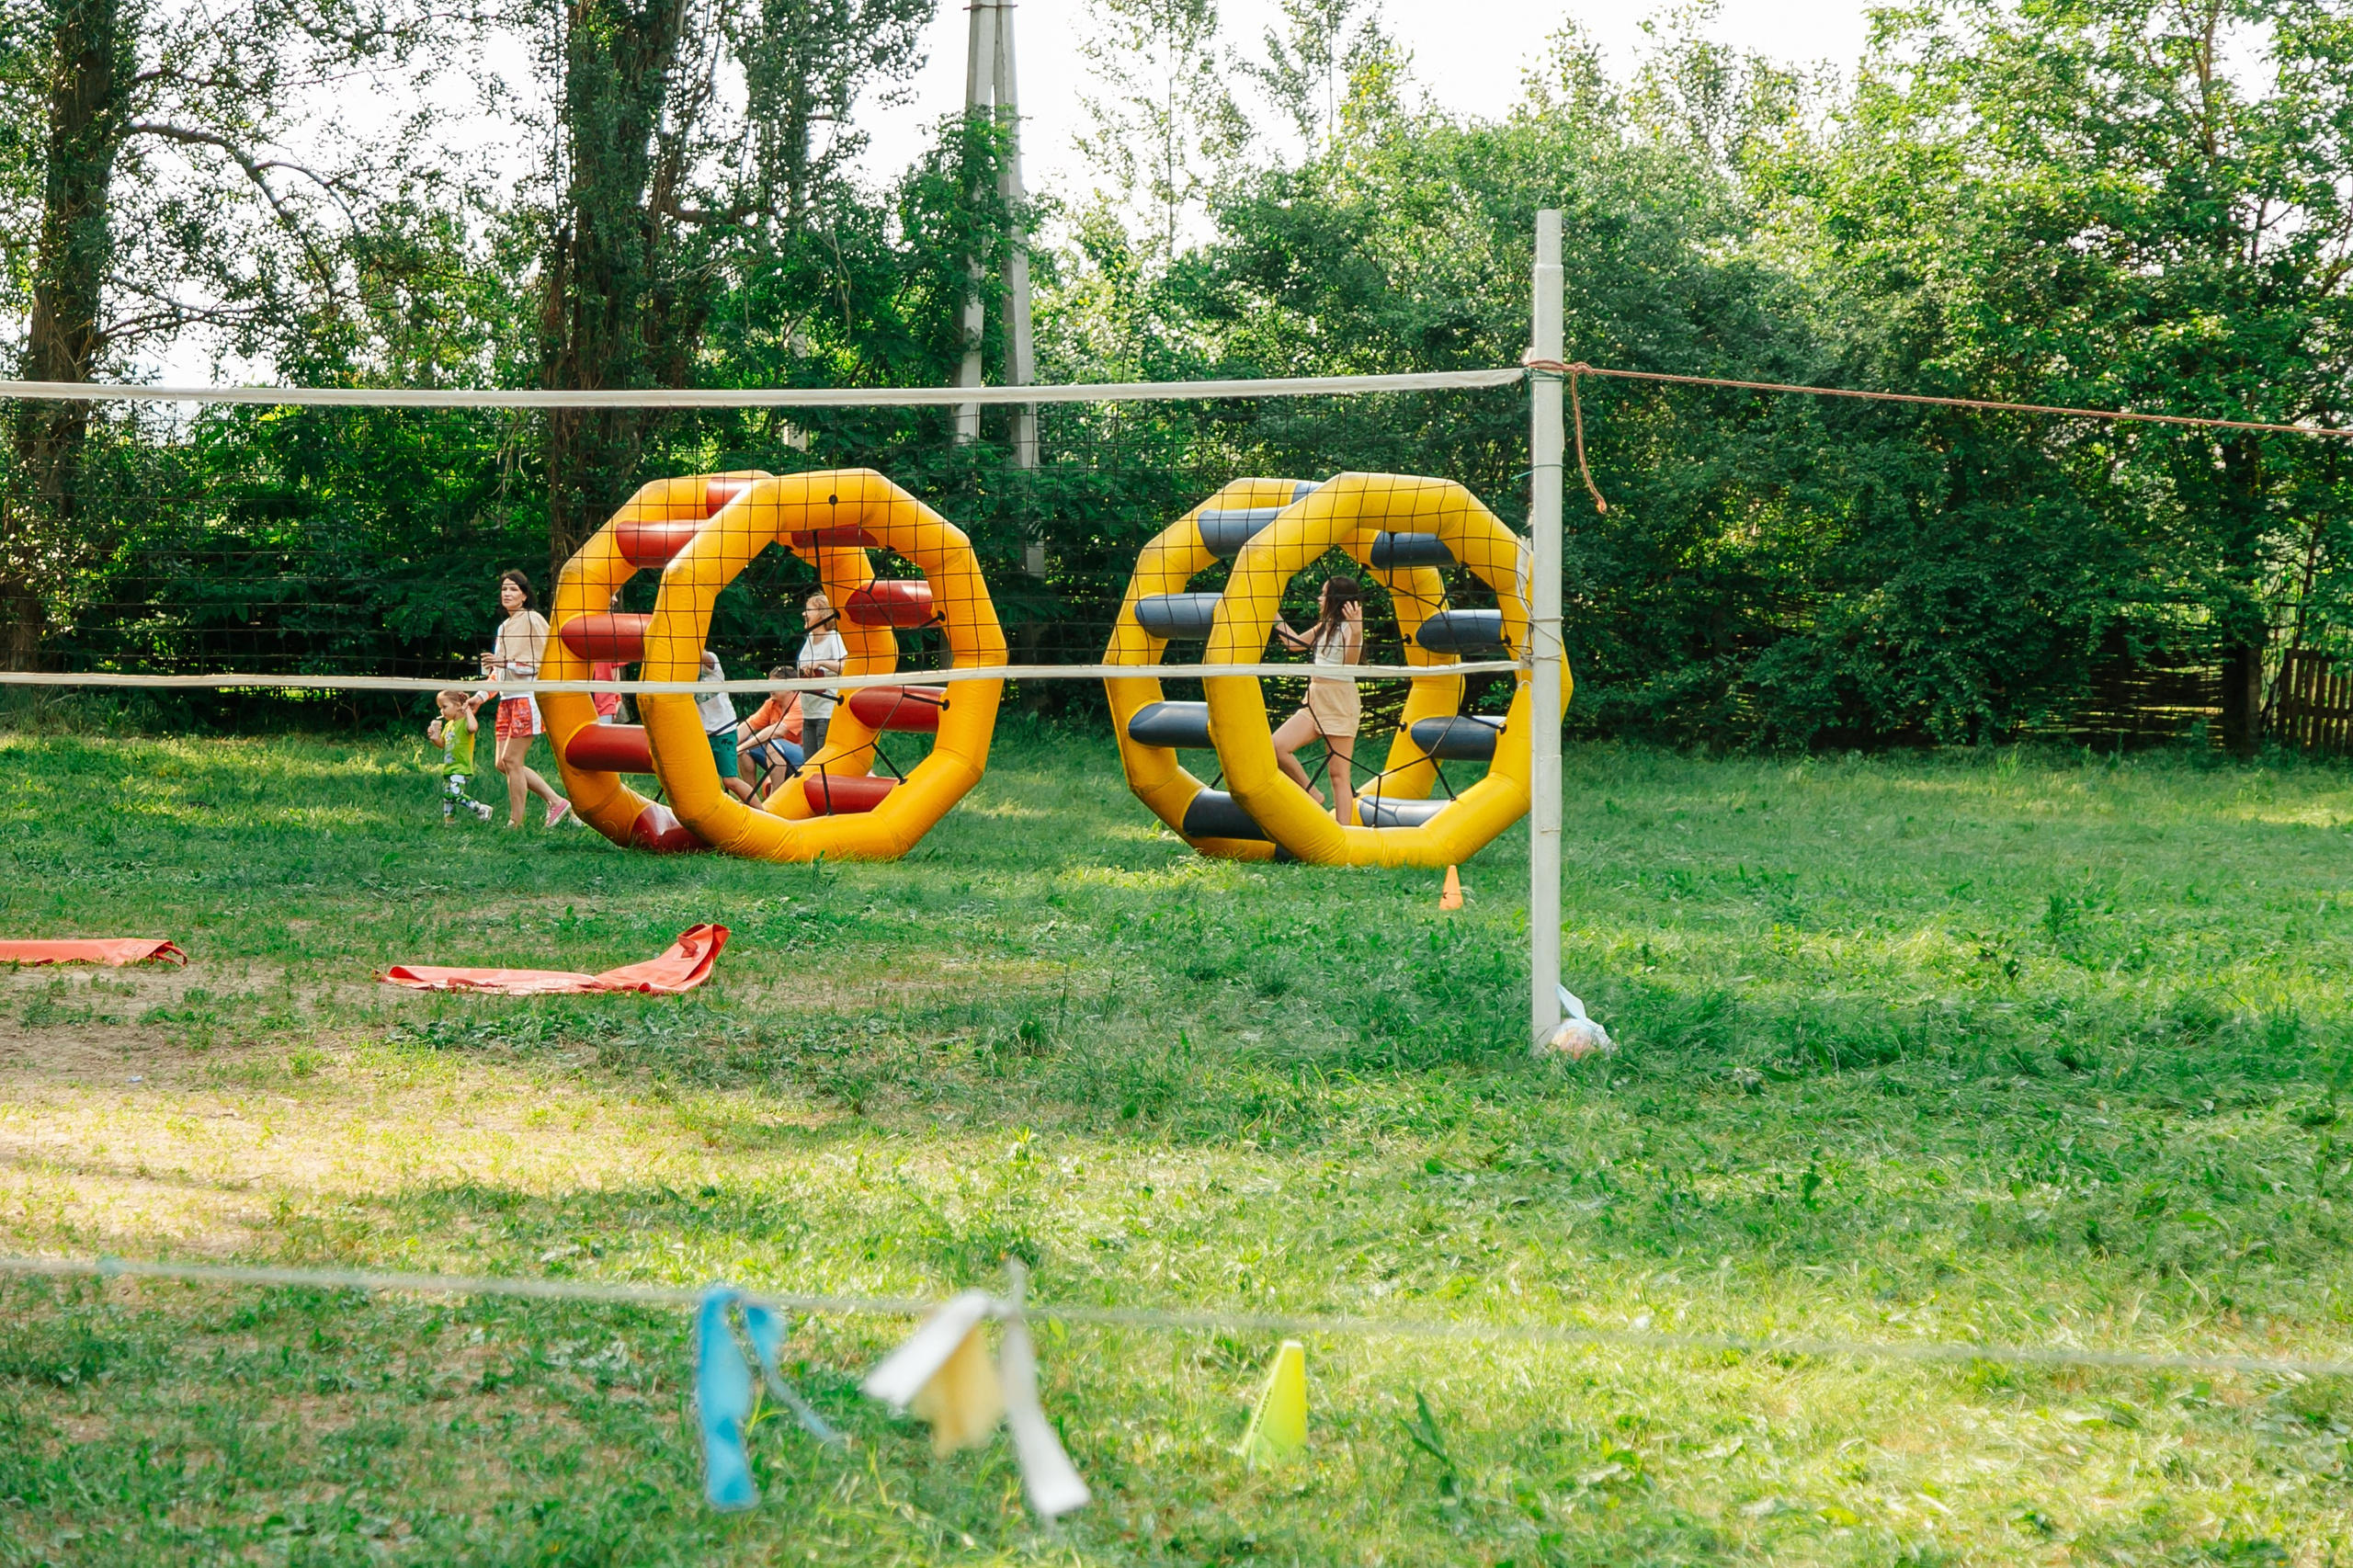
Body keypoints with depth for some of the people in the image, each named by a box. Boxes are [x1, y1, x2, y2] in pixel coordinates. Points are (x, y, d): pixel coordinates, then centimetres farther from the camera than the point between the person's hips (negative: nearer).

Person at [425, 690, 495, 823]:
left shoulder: (465, 722, -11)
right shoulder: (448, 725, 16)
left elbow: (473, 727, -37)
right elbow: (442, 744, 28)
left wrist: (468, 711, -24)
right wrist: (434, 738, 7)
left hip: (460, 768, -9)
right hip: (448, 768, 9)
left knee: (456, 795, -23)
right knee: (446, 797, 12)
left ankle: (482, 810, -13)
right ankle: (447, 822, 20)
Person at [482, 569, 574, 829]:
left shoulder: (532, 619, -5)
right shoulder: (504, 627, 21)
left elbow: (547, 661, -12)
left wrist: (508, 663, -18)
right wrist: (481, 695, 14)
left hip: (527, 698, -9)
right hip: (507, 700, 9)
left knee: (512, 760, -11)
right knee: (503, 763, 4)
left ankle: (515, 822, -5)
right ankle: (556, 802, 11)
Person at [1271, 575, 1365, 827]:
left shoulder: (1348, 628, -10)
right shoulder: (1324, 627, 15)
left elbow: (1350, 664, -27)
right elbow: (1295, 643, 28)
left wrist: (1356, 631, -42)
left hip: (1340, 704, -8)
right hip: (1315, 702, 8)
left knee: (1339, 775, -7)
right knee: (1276, 746, -11)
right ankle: (1312, 794, 3)